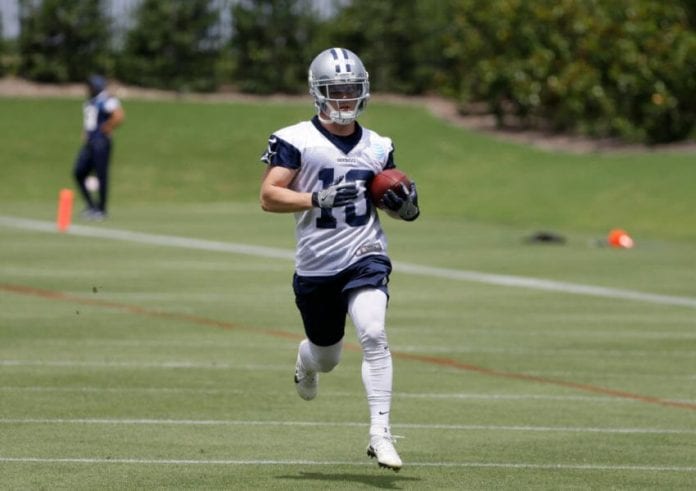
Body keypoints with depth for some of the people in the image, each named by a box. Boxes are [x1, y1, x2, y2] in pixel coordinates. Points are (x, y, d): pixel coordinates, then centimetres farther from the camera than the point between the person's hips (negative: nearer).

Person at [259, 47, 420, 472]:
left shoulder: (377, 147, 8)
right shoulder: (296, 141, -5)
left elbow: (390, 195, 21)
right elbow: (268, 197, -12)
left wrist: (405, 204, -4)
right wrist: (319, 200, -24)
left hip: (365, 259, 1)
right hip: (315, 266, -1)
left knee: (373, 336, -23)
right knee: (326, 358, 15)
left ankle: (381, 434, -22)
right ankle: (305, 362, 55)